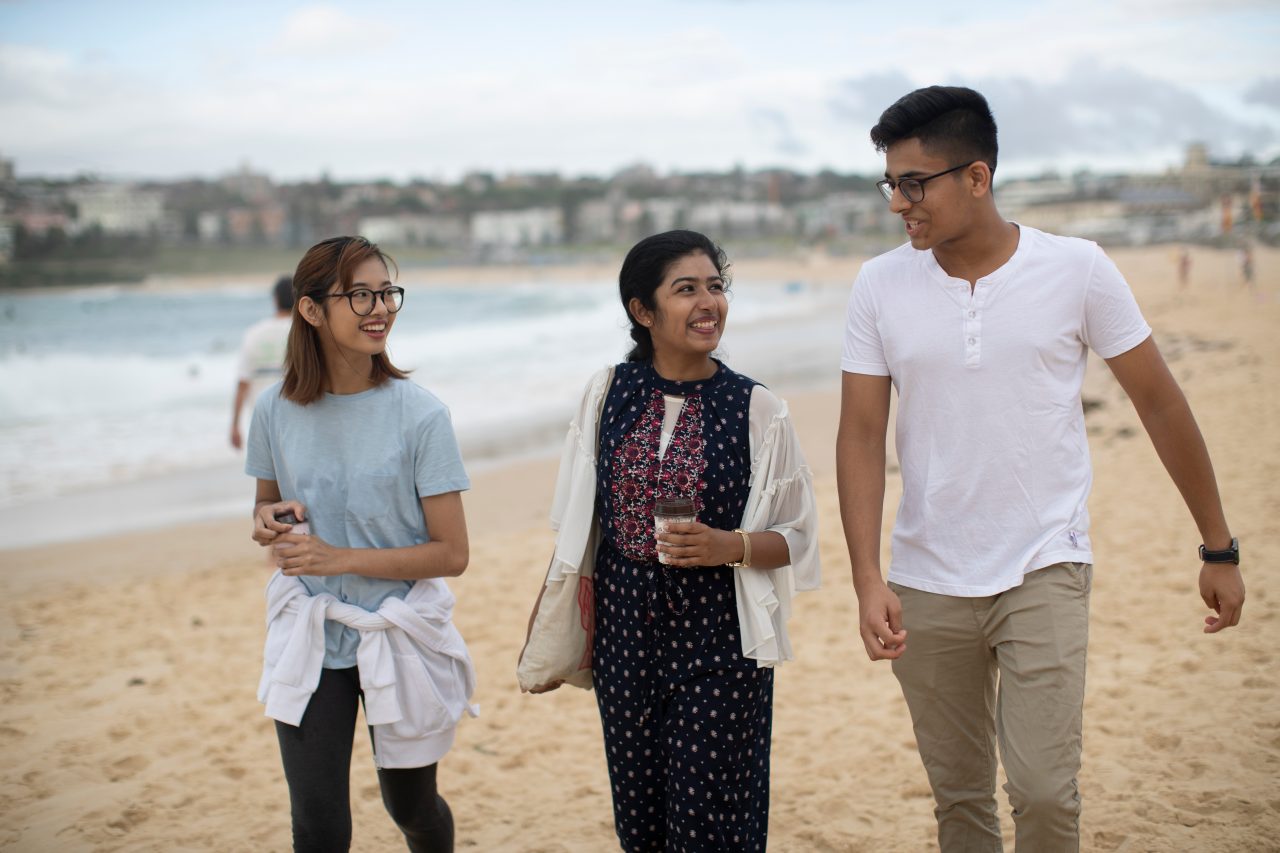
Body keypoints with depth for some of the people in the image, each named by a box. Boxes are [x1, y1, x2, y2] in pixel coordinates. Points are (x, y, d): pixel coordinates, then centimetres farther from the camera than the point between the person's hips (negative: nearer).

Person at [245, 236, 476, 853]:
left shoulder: (419, 415, -14)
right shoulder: (276, 411, -6)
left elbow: (452, 553, -13)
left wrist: (341, 558, -20)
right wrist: (269, 523, -10)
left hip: (400, 639, -1)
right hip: (310, 640, 2)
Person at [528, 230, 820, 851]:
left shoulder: (757, 410, -6)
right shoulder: (608, 394, 1)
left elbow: (797, 539, 0)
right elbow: (577, 529, 9)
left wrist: (730, 547, -19)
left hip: (719, 640, -2)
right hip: (626, 633, 3)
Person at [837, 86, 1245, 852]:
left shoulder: (1078, 270, -7)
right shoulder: (880, 286, -2)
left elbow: (1160, 403, 1)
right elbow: (861, 436, -3)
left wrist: (1219, 550, 5)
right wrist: (868, 580, -13)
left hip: (1044, 572, -2)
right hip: (927, 585, 2)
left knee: (1044, 791, -9)